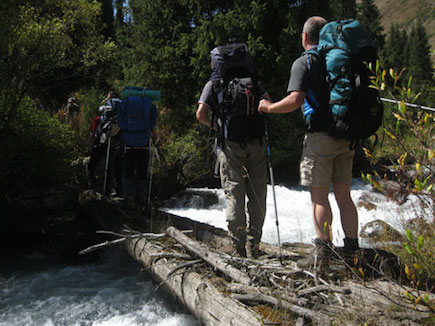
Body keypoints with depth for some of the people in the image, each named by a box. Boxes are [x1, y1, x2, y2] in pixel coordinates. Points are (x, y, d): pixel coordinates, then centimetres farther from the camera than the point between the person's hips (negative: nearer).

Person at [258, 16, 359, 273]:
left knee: (319, 197, -1)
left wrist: (268, 108, -2)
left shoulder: (305, 62, -4)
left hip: (320, 136, -6)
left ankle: (325, 250, -6)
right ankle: (352, 251, 13)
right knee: (344, 195, 10)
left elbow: (295, 100, -17)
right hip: (346, 136, 6)